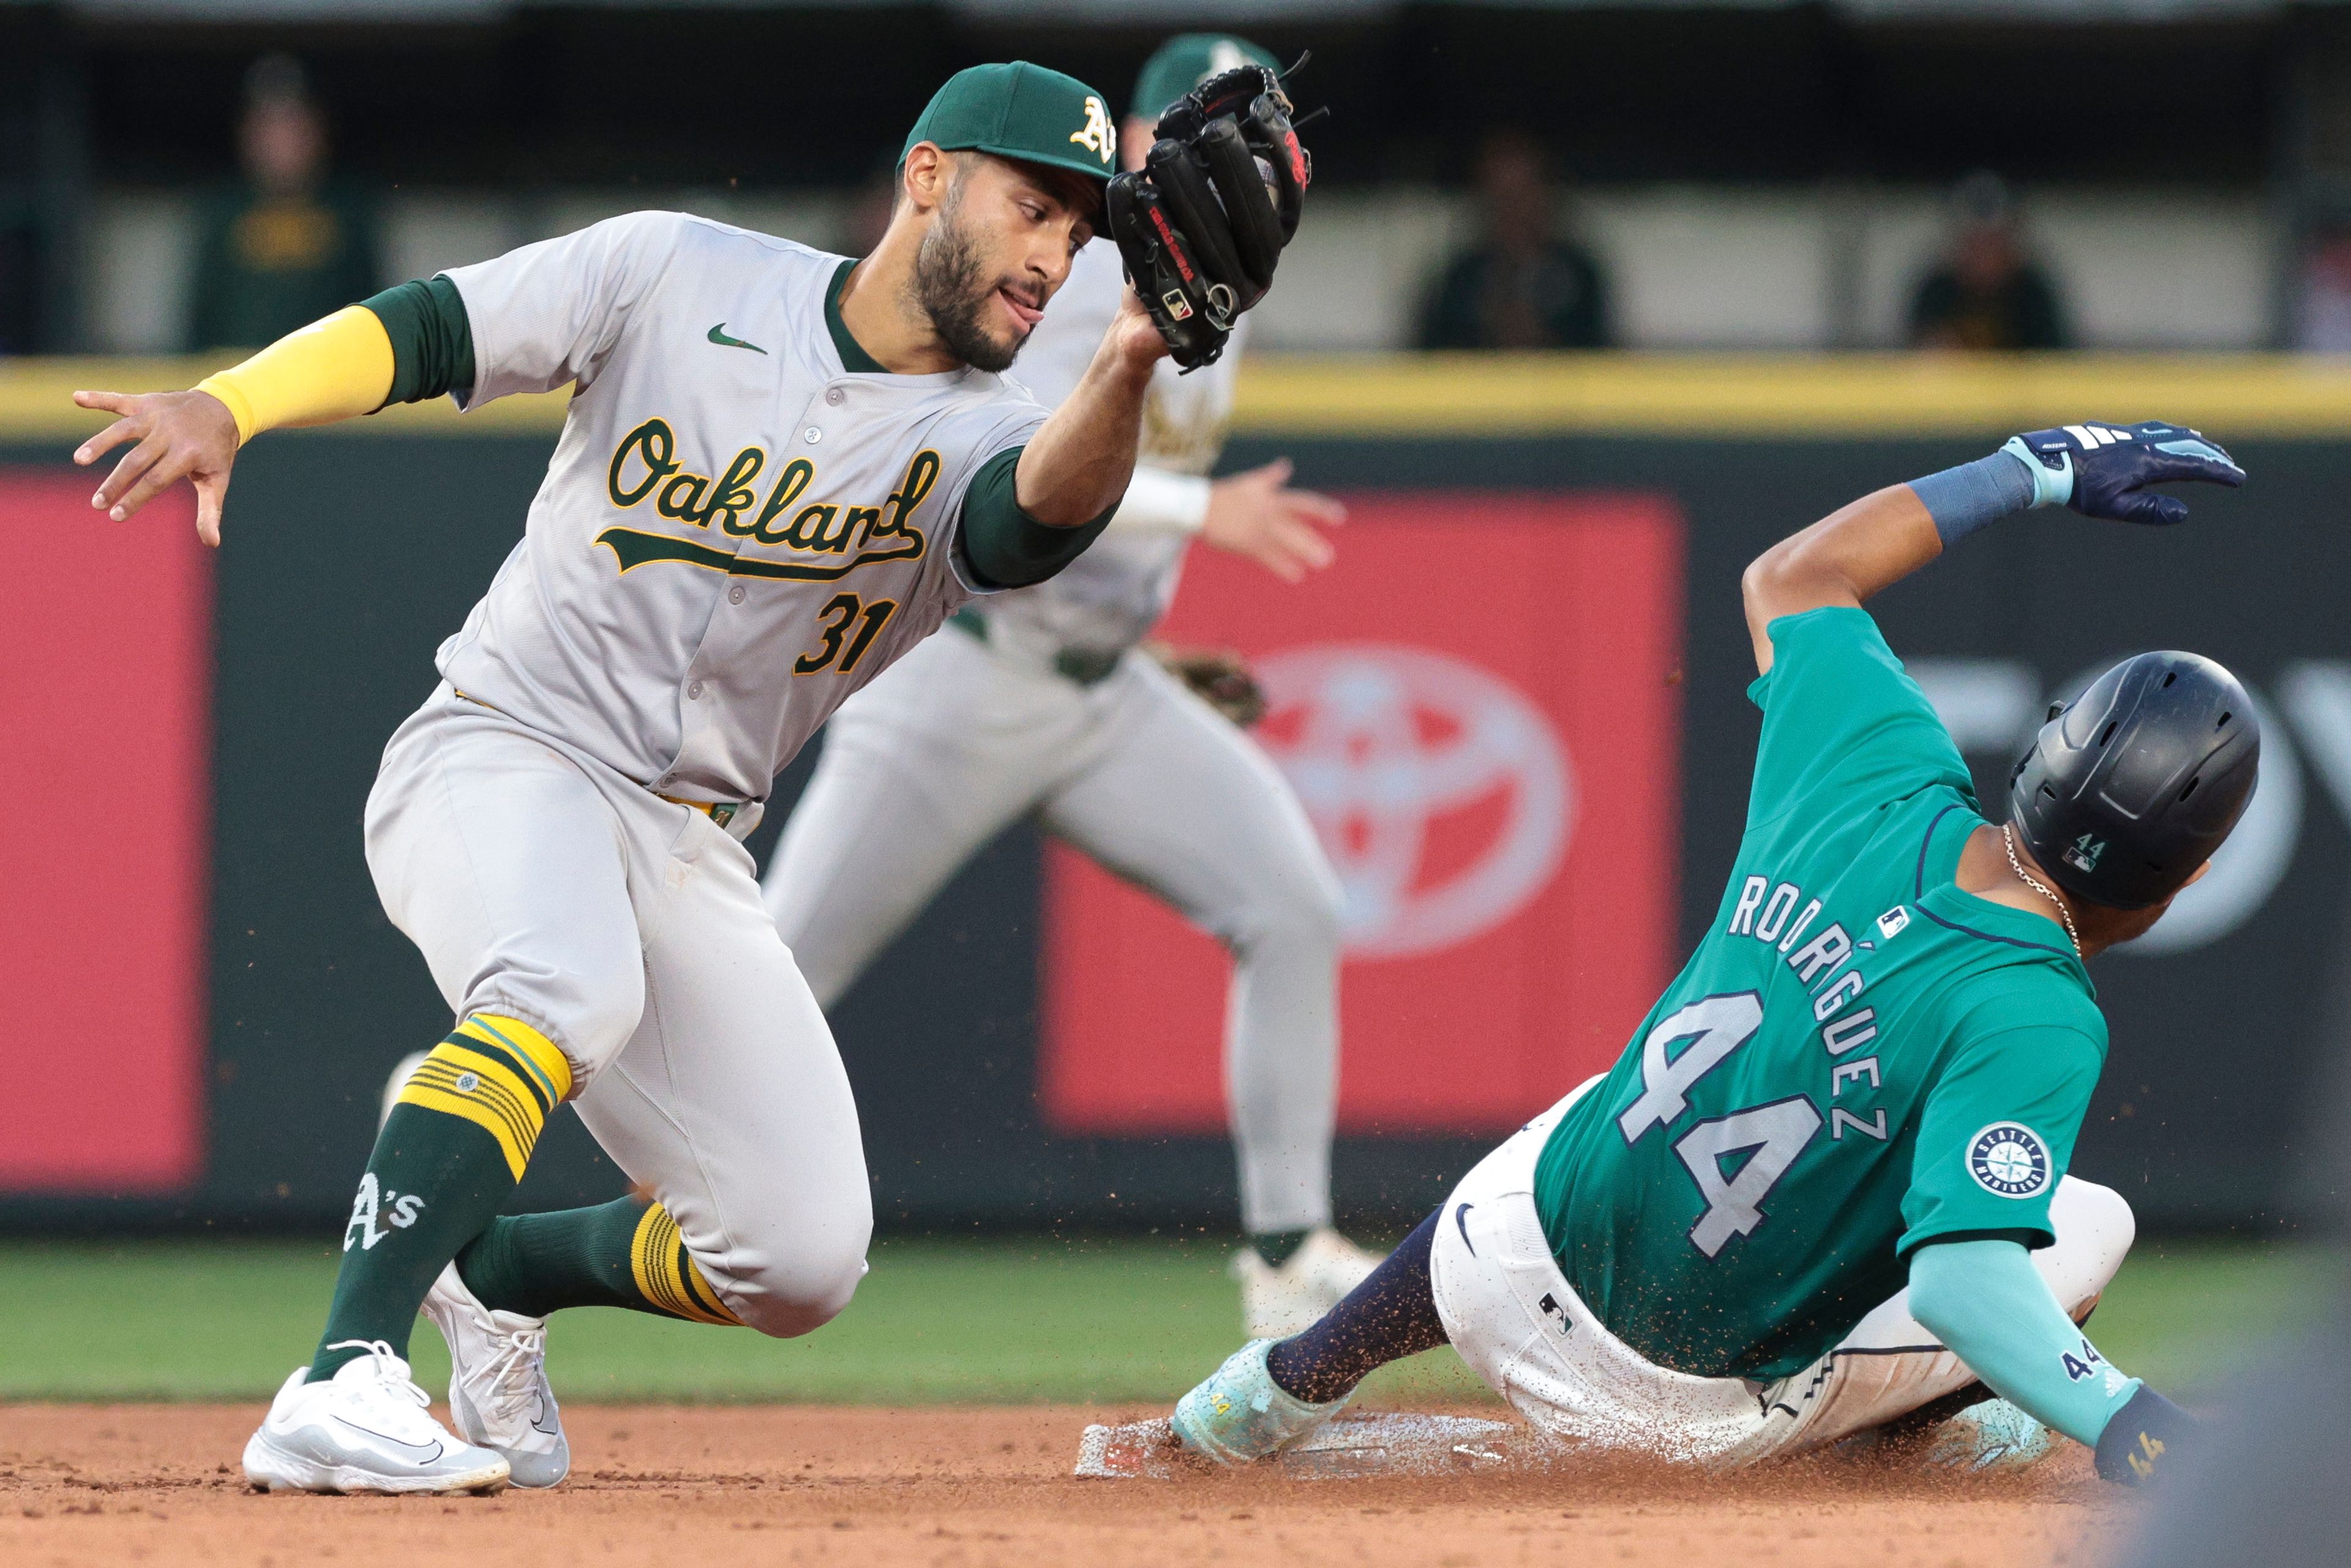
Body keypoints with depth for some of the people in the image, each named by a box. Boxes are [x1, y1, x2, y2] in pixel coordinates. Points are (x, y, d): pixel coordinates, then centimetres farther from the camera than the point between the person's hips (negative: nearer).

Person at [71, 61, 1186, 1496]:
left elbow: (1048, 513, -25)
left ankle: (490, 1273, 20)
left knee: (804, 1261, -7)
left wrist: (1126, 375, -46)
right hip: (501, 754, -4)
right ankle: (347, 1382, -45)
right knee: (570, 987, -38)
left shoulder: (982, 441, -1)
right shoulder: (678, 276, -3)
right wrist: (224, 408, -23)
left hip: (688, 841, 4)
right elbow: (421, 332, -5)